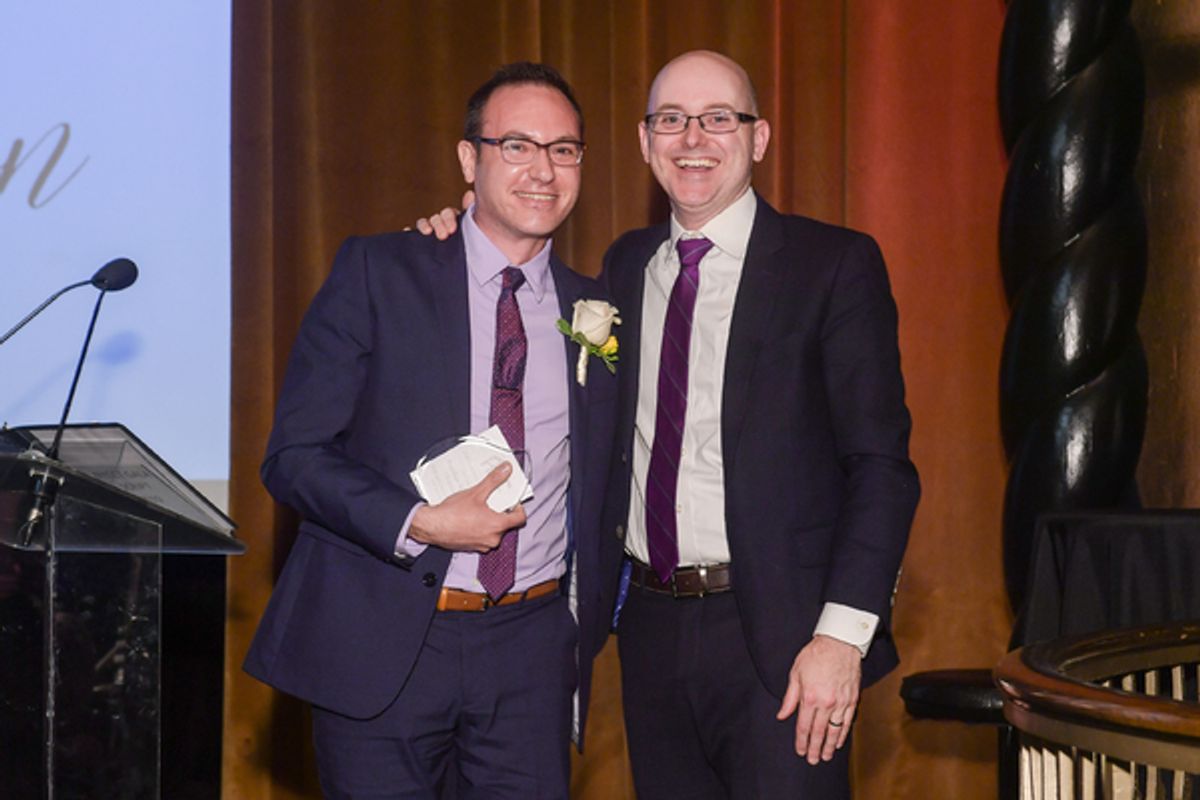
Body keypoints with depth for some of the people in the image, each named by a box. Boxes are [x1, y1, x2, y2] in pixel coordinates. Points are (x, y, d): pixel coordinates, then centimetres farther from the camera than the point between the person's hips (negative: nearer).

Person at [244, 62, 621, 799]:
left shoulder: (596, 309, 9)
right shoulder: (376, 273, -3)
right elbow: (293, 455, -6)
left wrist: (593, 622, 10)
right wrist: (418, 525, -19)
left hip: (532, 652, 3)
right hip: (381, 642, -3)